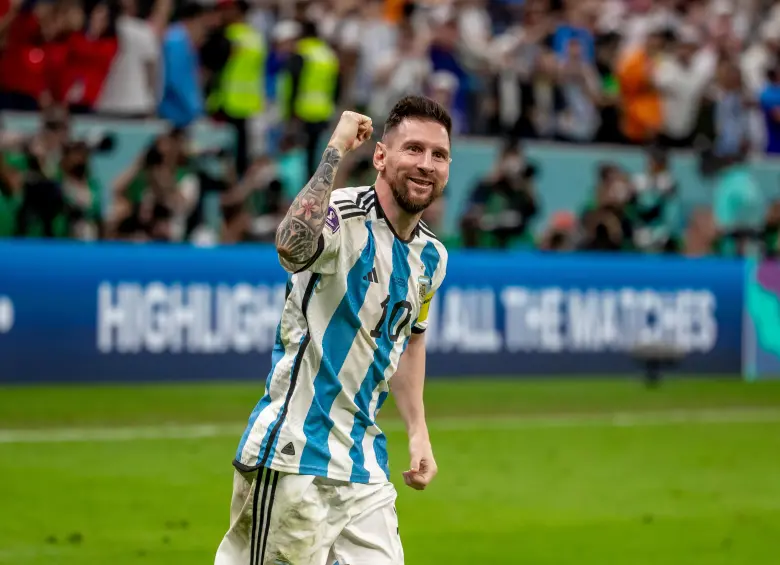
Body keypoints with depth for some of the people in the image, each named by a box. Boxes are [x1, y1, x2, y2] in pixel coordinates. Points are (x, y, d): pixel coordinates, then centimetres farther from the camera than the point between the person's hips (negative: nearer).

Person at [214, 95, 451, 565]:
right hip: (294, 455, -7)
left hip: (365, 467, 7)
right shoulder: (344, 218, -14)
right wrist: (335, 151, -34)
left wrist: (418, 431, 19)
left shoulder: (431, 257, 10)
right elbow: (292, 246, -39)